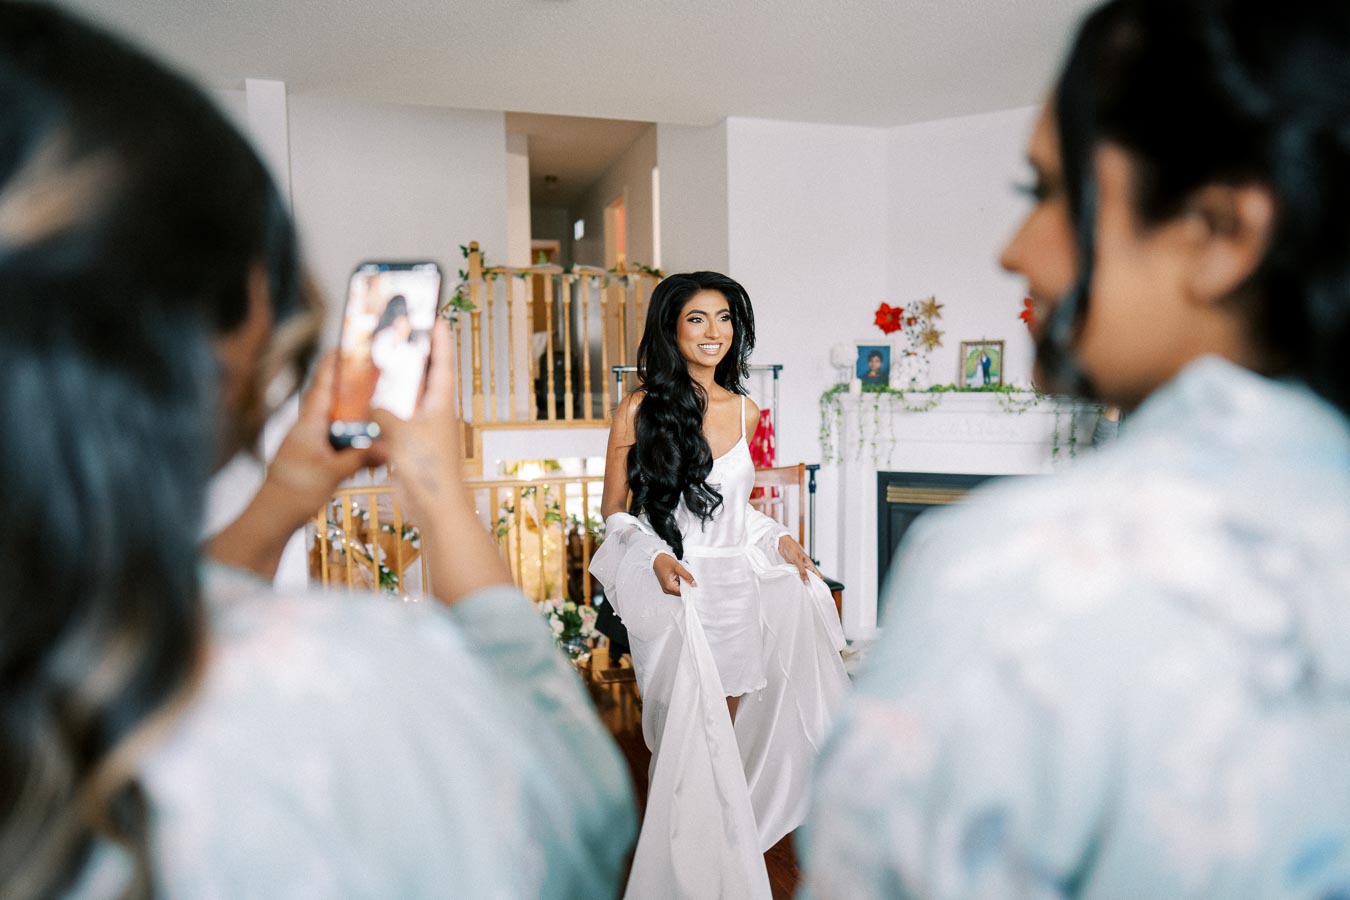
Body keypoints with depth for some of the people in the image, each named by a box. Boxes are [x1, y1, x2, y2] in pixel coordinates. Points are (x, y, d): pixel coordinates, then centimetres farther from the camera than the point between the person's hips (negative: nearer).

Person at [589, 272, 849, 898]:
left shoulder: (744, 412, 8)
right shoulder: (640, 410, -6)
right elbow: (615, 513, -2)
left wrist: (777, 538, 6)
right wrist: (655, 557, -18)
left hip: (736, 588, 5)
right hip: (674, 595, -4)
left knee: (728, 739, 14)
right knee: (688, 747, 1)